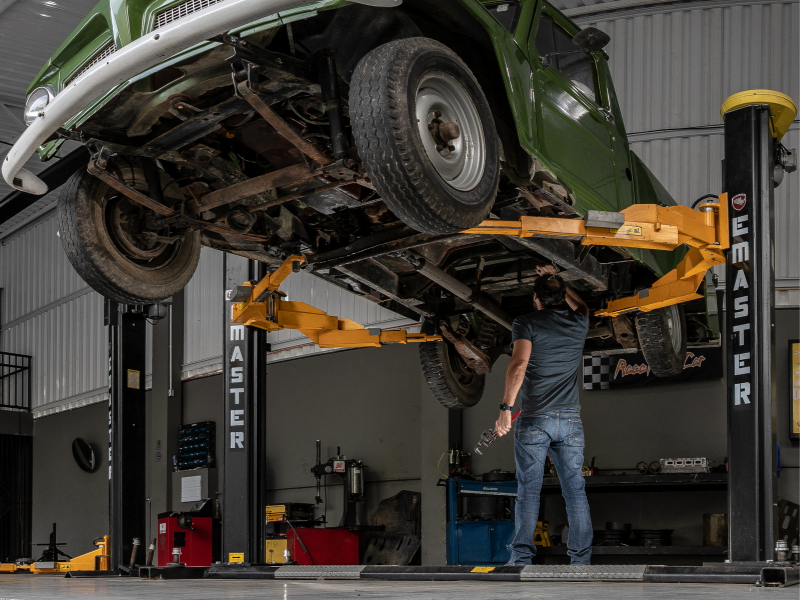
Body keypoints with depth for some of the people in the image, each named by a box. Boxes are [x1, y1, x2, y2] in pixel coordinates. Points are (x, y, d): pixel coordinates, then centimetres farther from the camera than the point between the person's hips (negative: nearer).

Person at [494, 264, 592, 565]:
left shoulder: (526, 323, -4)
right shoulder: (578, 324, 9)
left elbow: (519, 364, -18)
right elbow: (581, 306, 35)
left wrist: (506, 407, -20)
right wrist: (556, 280, 41)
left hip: (533, 419, -3)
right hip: (570, 418, 3)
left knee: (528, 490, 0)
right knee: (575, 490, 5)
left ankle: (522, 557, -2)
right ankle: (582, 558, 5)